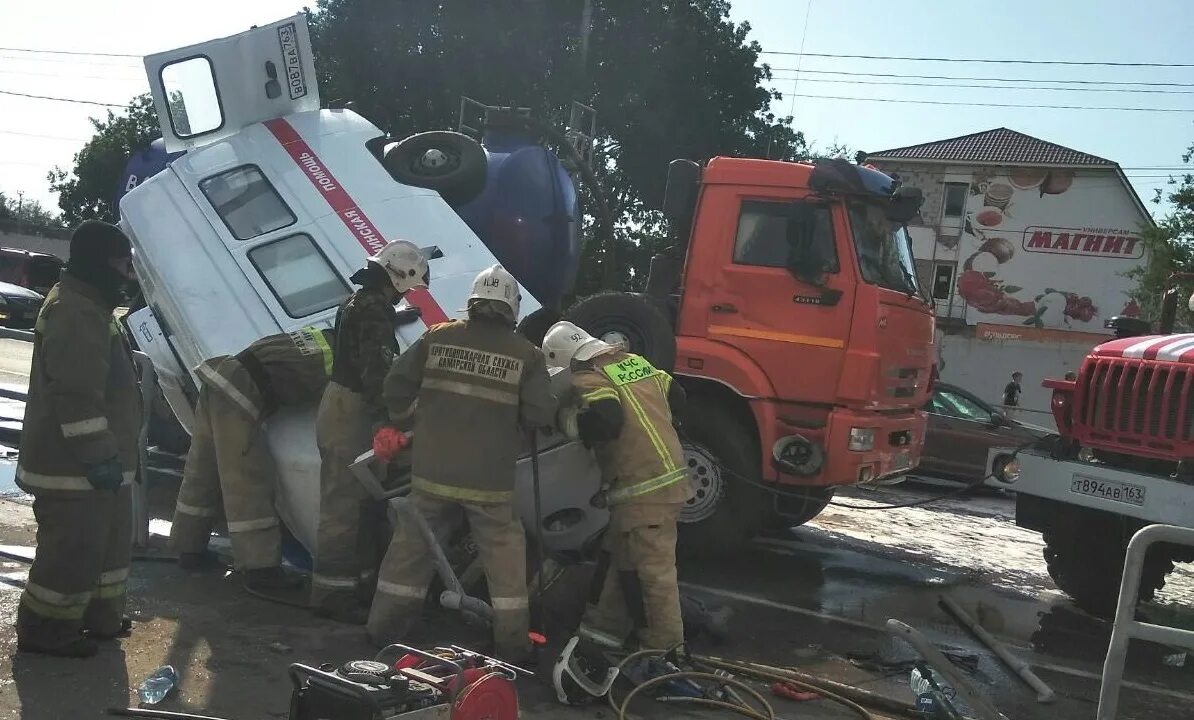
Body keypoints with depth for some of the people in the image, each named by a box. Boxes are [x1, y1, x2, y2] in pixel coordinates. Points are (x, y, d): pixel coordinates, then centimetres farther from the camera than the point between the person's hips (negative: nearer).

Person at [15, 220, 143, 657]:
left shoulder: (88, 306, 16)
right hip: (73, 464, -11)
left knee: (107, 541, 20)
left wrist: (108, 453, 29)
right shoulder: (74, 312, -20)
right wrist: (99, 454, -26)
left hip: (89, 460, 11)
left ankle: (99, 617, 31)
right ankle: (43, 629, 11)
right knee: (73, 549, -2)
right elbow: (76, 395, -27)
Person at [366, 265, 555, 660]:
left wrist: (403, 415, 23)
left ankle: (384, 627, 26)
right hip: (490, 480, -2)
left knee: (411, 545, 16)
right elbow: (541, 415, -7)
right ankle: (512, 642, 16)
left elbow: (396, 386, 2)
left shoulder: (437, 338, -1)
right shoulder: (525, 354, -5)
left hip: (432, 472, 2)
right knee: (504, 553, 11)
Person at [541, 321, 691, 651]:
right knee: (618, 553, 20)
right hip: (672, 474, 9)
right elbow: (676, 397, 21)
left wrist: (567, 418, -10)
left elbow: (604, 420, -28)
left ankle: (665, 645, 7)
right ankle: (607, 623, 30)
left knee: (653, 568, -1)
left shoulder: (587, 379, -11)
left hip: (645, 489, -9)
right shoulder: (633, 361, 13)